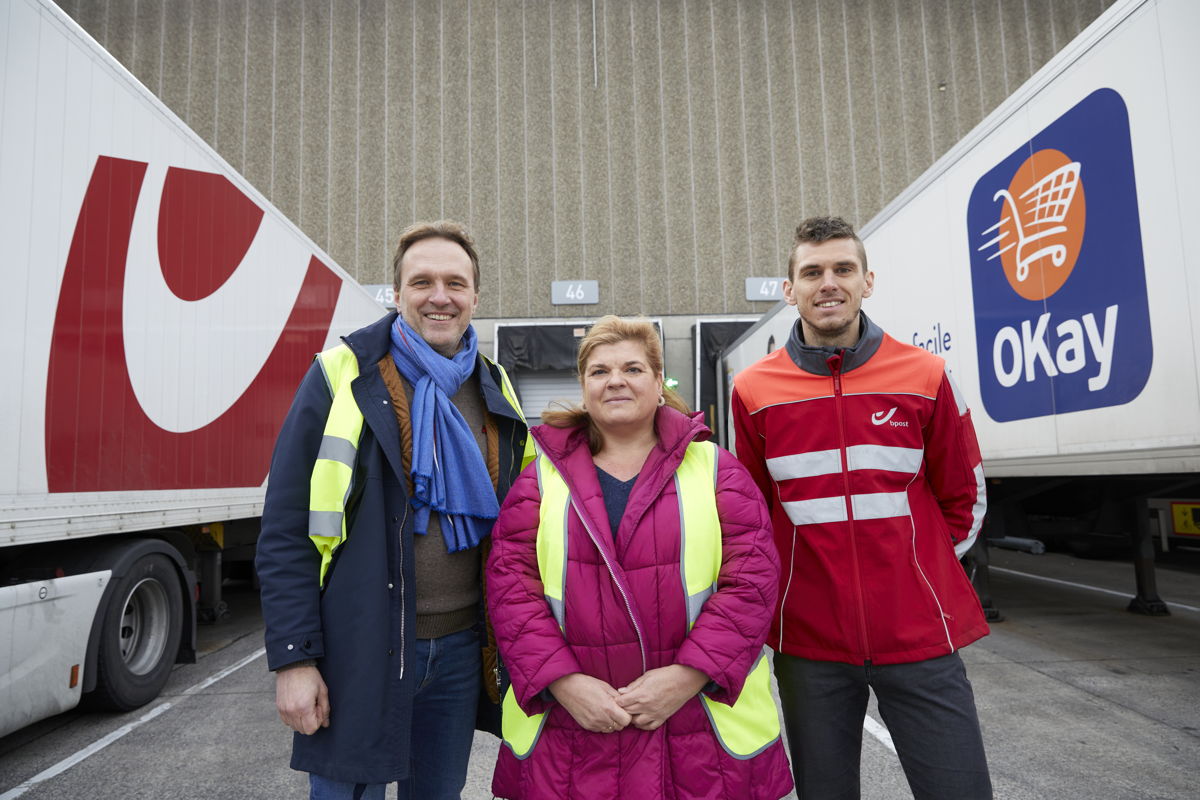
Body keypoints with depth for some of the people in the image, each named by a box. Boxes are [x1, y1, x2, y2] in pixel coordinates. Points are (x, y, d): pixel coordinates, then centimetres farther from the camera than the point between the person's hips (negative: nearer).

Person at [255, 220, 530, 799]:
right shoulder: (343, 377, -8)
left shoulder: (495, 393, 6)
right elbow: (285, 531, -9)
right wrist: (293, 659, -13)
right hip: (359, 649, -4)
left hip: (460, 648, 4)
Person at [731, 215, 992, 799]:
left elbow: (963, 498, 9)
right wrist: (785, 584, 8)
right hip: (809, 641, 1)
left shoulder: (924, 376, -1)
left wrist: (921, 577, 7)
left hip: (920, 636, 0)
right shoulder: (754, 390, -1)